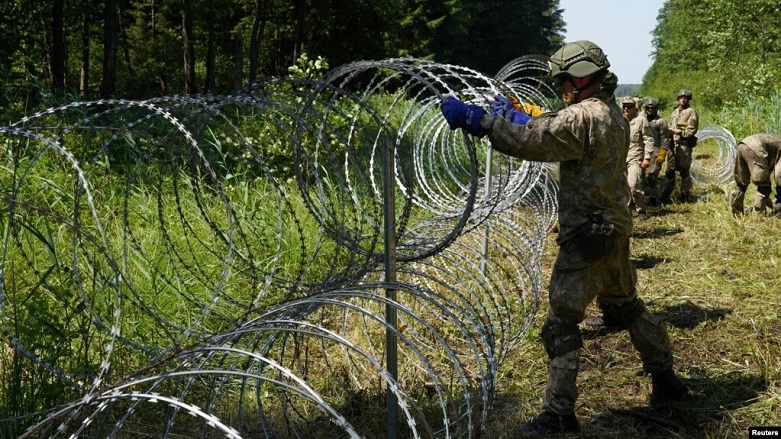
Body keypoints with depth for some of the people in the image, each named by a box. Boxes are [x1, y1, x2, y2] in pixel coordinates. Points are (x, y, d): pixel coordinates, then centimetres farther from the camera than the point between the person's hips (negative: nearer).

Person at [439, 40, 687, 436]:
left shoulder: (583, 118, -20)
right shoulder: (613, 114, 10)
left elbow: (527, 141, -28)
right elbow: (551, 134, 17)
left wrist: (472, 117, -26)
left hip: (587, 237, -10)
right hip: (615, 229, 10)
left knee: (561, 324, -3)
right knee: (627, 305, 24)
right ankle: (666, 381, 36)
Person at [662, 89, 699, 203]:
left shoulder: (691, 112, -4)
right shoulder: (675, 112, 18)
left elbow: (690, 131, -11)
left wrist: (676, 131, -14)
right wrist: (669, 132, 2)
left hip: (684, 145, -6)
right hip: (673, 144, 6)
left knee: (684, 171, -1)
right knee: (669, 171, 6)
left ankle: (684, 196, 7)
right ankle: (665, 196, 9)